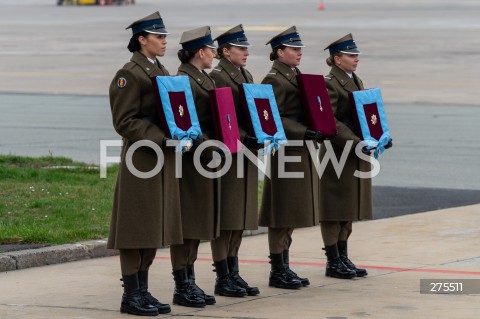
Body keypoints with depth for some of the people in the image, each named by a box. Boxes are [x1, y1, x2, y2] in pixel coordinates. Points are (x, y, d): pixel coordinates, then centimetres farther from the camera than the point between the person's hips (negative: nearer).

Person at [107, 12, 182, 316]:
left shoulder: (162, 72, 16)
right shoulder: (129, 75, -11)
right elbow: (125, 122, -16)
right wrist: (162, 139, -22)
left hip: (163, 159, 9)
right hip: (141, 158, -9)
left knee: (154, 227, 10)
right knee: (136, 228, -4)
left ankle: (143, 291, 16)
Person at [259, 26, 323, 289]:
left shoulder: (296, 76, 17)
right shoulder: (274, 80, -12)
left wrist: (318, 130, 7)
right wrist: (305, 133, -25)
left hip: (302, 151, 9)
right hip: (286, 151, -9)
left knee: (292, 214, 12)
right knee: (283, 214, -5)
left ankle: (284, 267, 19)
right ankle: (277, 272, 0)